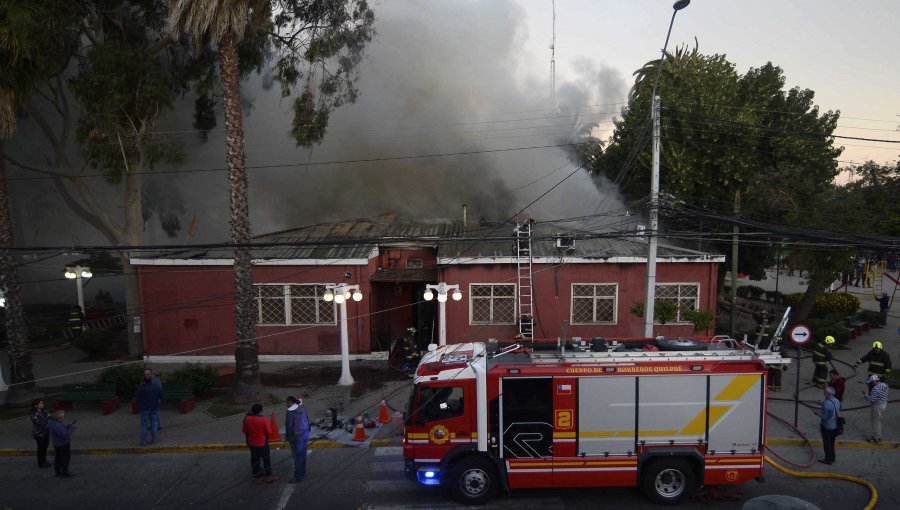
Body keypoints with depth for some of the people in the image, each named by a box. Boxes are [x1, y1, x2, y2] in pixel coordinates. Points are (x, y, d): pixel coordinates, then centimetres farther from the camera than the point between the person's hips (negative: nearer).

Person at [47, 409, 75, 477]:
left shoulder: (53, 422, -1)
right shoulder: (57, 426, -33)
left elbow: (63, 429, 10)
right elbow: (66, 435, -30)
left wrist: (69, 425, -3)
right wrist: (72, 428, -18)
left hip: (57, 444, 10)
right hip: (63, 444, -10)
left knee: (58, 459, 20)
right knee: (65, 458, 6)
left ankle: (58, 472, 34)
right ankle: (64, 473, 18)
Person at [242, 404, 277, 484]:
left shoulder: (247, 419, -9)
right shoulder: (263, 420, -19)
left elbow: (245, 431, 3)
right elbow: (268, 432, -11)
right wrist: (267, 438, 10)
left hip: (252, 443, 4)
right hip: (262, 443, -4)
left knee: (255, 460, 16)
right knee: (266, 460, 12)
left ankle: (258, 477, 25)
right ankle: (268, 476, 21)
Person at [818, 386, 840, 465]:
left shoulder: (826, 403, -28)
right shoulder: (837, 401, -2)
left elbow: (824, 416, -25)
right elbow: (838, 411, 11)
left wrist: (819, 414, -6)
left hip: (826, 426, -8)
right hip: (834, 426, 8)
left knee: (827, 443, 7)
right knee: (832, 443, 22)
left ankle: (828, 459, 16)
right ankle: (832, 458, 34)